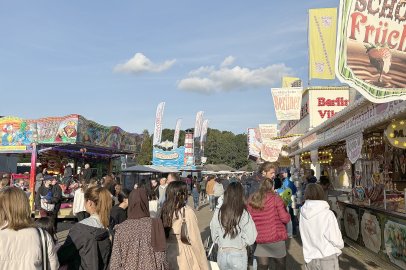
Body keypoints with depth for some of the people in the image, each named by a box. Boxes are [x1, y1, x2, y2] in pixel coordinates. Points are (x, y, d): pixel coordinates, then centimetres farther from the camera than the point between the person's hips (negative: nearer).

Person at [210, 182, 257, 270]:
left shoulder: (218, 213, -12)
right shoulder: (244, 214, -19)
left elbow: (214, 237, -1)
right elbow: (250, 239, -15)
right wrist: (240, 241, 4)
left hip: (222, 254, 2)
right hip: (238, 255, -2)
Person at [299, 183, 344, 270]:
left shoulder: (303, 214, -8)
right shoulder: (327, 214, -19)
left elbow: (305, 236, -1)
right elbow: (335, 239, -13)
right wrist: (340, 244, 8)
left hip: (310, 258, 4)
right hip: (327, 257, -4)